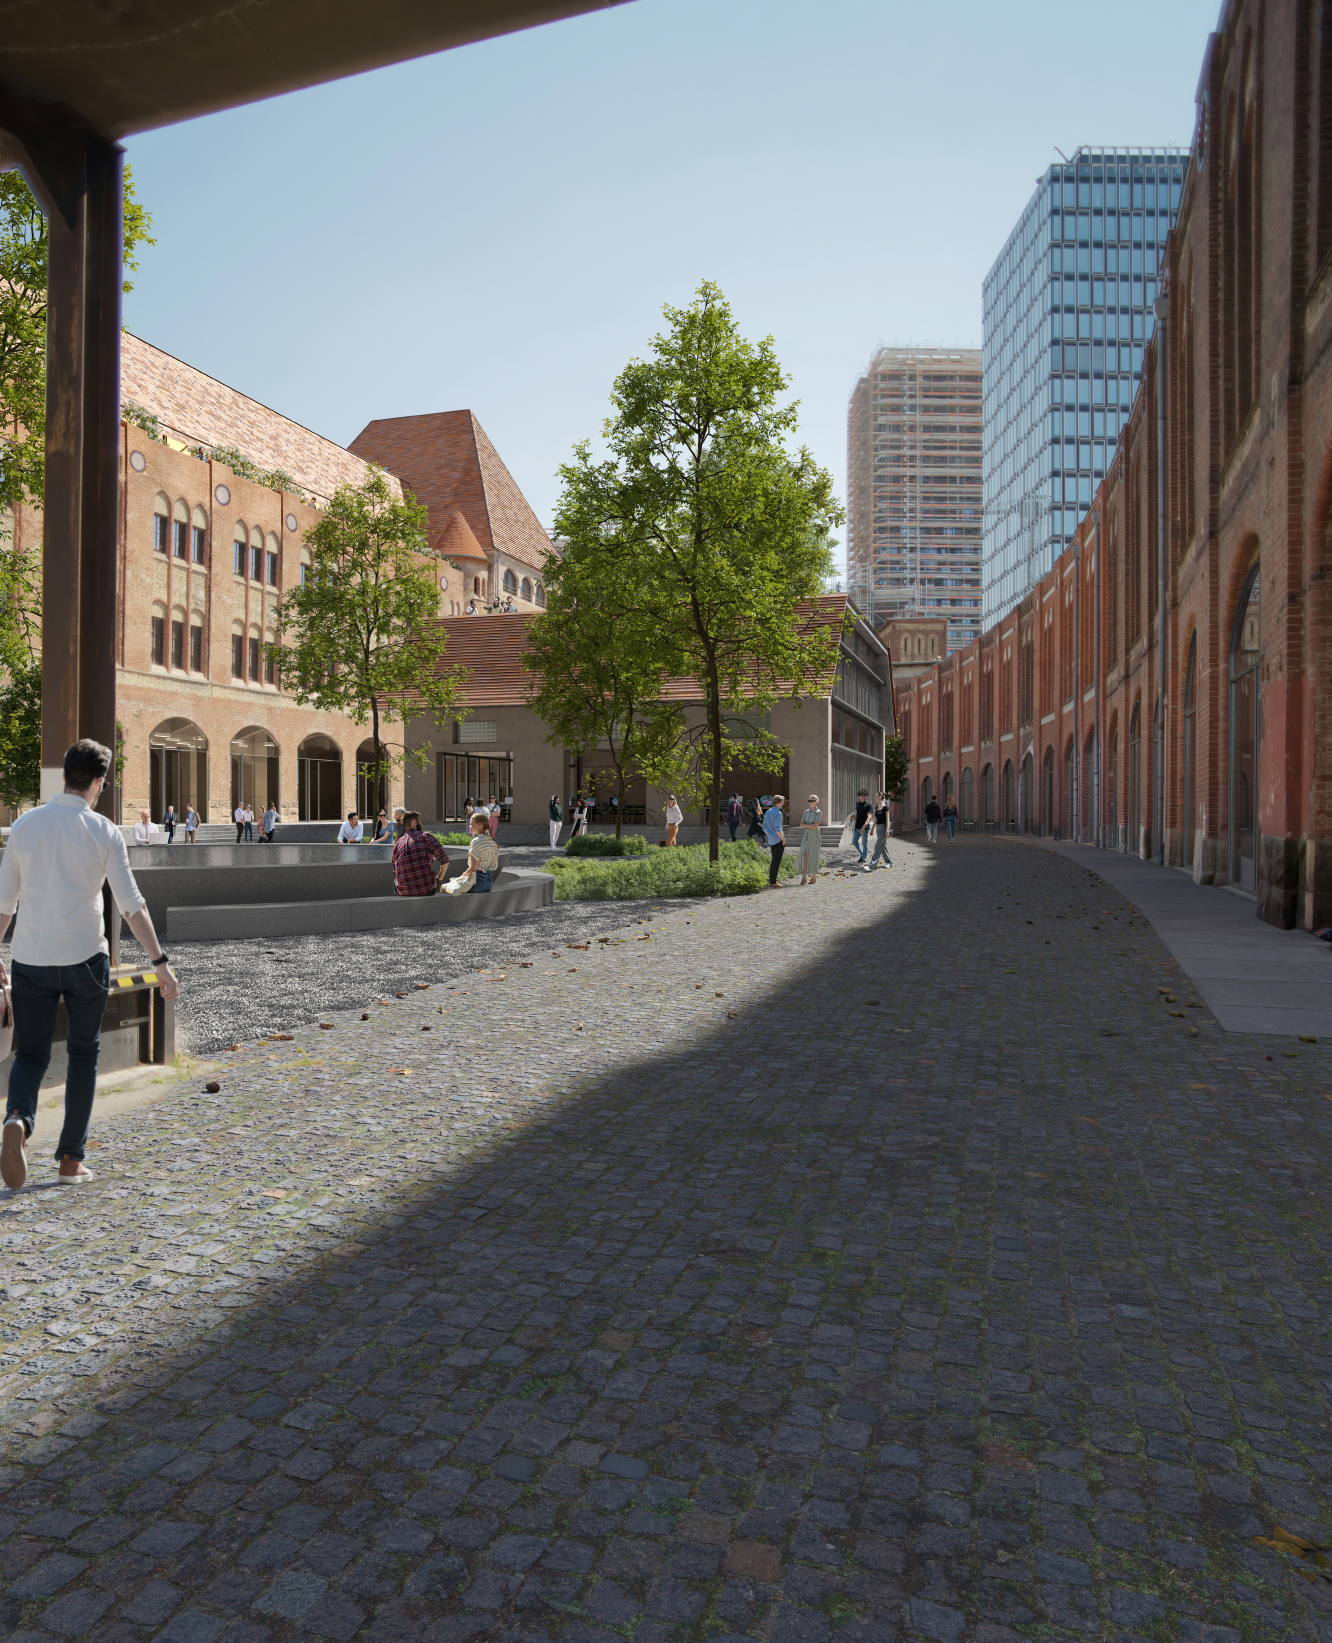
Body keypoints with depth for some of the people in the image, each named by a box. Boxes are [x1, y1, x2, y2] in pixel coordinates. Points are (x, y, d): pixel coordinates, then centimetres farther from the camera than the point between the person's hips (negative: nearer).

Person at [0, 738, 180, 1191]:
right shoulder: (104, 831, -6)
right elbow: (131, 904, -10)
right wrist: (159, 961, -7)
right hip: (85, 957, -2)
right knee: (83, 1055, 12)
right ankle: (71, 1159, 16)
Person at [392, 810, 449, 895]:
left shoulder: (397, 844, 8)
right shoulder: (426, 836, -3)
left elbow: (396, 873, 15)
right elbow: (444, 859, -9)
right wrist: (439, 879, 5)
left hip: (403, 892, 3)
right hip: (427, 890, -3)